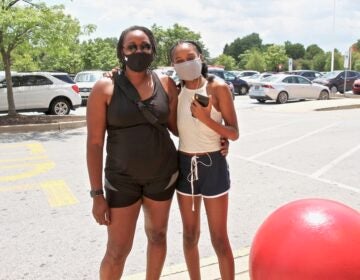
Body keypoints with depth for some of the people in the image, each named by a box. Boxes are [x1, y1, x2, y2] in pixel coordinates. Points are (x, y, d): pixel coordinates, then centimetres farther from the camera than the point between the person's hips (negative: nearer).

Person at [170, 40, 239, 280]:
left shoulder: (218, 89, -10)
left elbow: (234, 133, -8)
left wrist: (206, 119, -25)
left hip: (213, 165, -3)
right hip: (184, 165, 4)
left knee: (219, 239, 5)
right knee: (190, 235, 15)